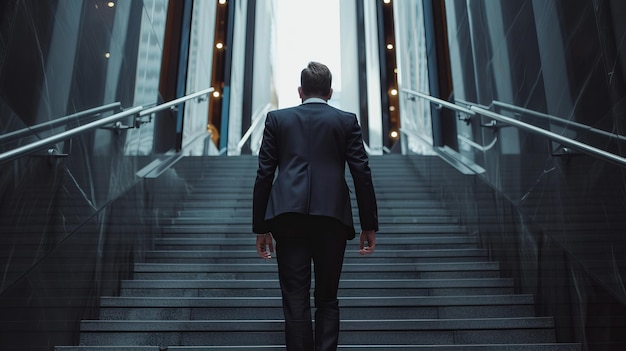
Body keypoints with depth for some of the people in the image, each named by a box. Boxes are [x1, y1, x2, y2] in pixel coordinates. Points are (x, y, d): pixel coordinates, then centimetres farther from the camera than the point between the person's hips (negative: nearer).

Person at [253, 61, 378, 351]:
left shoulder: (277, 118, 11)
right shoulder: (347, 120, 10)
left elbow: (264, 175, 6)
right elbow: (362, 174, 4)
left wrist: (260, 228, 9)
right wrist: (369, 225, 10)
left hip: (289, 217, 0)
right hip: (332, 217, 1)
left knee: (295, 300, 4)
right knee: (327, 299, 12)